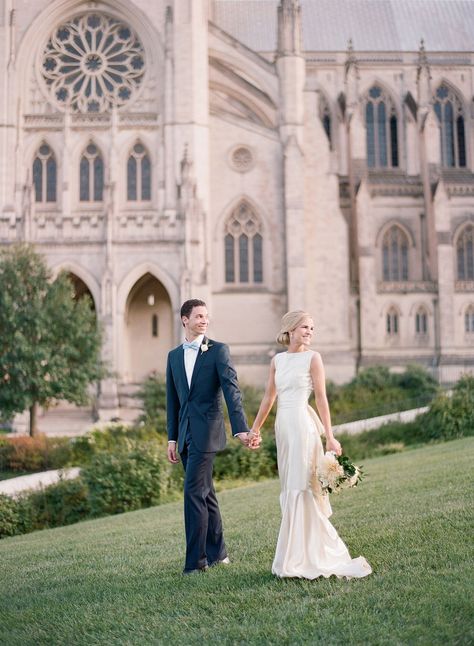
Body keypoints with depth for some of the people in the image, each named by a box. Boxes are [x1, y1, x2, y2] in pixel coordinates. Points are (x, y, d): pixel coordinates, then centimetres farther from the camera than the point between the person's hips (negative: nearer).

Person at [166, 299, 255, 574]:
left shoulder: (219, 350, -3)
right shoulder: (174, 356, 14)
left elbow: (232, 390, -12)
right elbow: (173, 399, 16)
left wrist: (241, 428, -22)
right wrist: (172, 438, 13)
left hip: (207, 432, -6)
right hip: (185, 435, 6)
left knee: (194, 492, -11)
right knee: (205, 493, 12)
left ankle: (196, 560, -7)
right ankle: (217, 552, 22)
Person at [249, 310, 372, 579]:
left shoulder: (313, 358, -3)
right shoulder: (277, 360, 12)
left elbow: (321, 398, -7)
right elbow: (269, 397, 19)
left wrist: (329, 437, -13)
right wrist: (255, 429, 21)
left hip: (303, 425, -6)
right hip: (283, 426, 6)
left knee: (302, 489, -5)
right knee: (290, 490, 9)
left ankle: (309, 556, 2)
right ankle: (296, 555, 17)